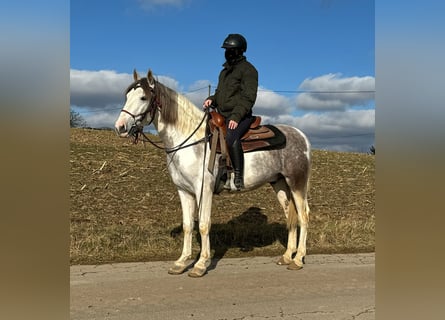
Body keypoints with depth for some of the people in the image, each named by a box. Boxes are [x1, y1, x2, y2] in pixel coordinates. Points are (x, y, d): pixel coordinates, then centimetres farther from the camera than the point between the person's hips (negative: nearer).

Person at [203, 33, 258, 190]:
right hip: (222, 116, 9)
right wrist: (211, 99, 5)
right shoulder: (225, 71, 22)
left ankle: (239, 176, -30)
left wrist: (236, 116, -25)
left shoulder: (248, 69, -5)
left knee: (231, 138, -37)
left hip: (240, 117, -9)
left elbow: (248, 98, -14)